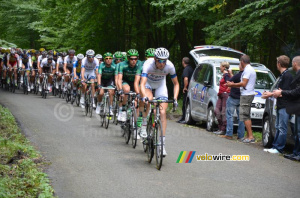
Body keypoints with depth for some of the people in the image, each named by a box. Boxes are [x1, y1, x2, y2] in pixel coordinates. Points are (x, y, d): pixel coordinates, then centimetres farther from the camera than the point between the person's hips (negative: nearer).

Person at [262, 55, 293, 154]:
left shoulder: (287, 75, -13)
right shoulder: (282, 75, 18)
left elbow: (285, 92, -18)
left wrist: (271, 94, -12)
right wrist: (269, 93, 13)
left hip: (284, 106, -11)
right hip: (279, 105, 11)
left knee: (282, 128, -7)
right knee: (278, 127, 12)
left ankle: (279, 148, -6)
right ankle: (275, 147, 17)